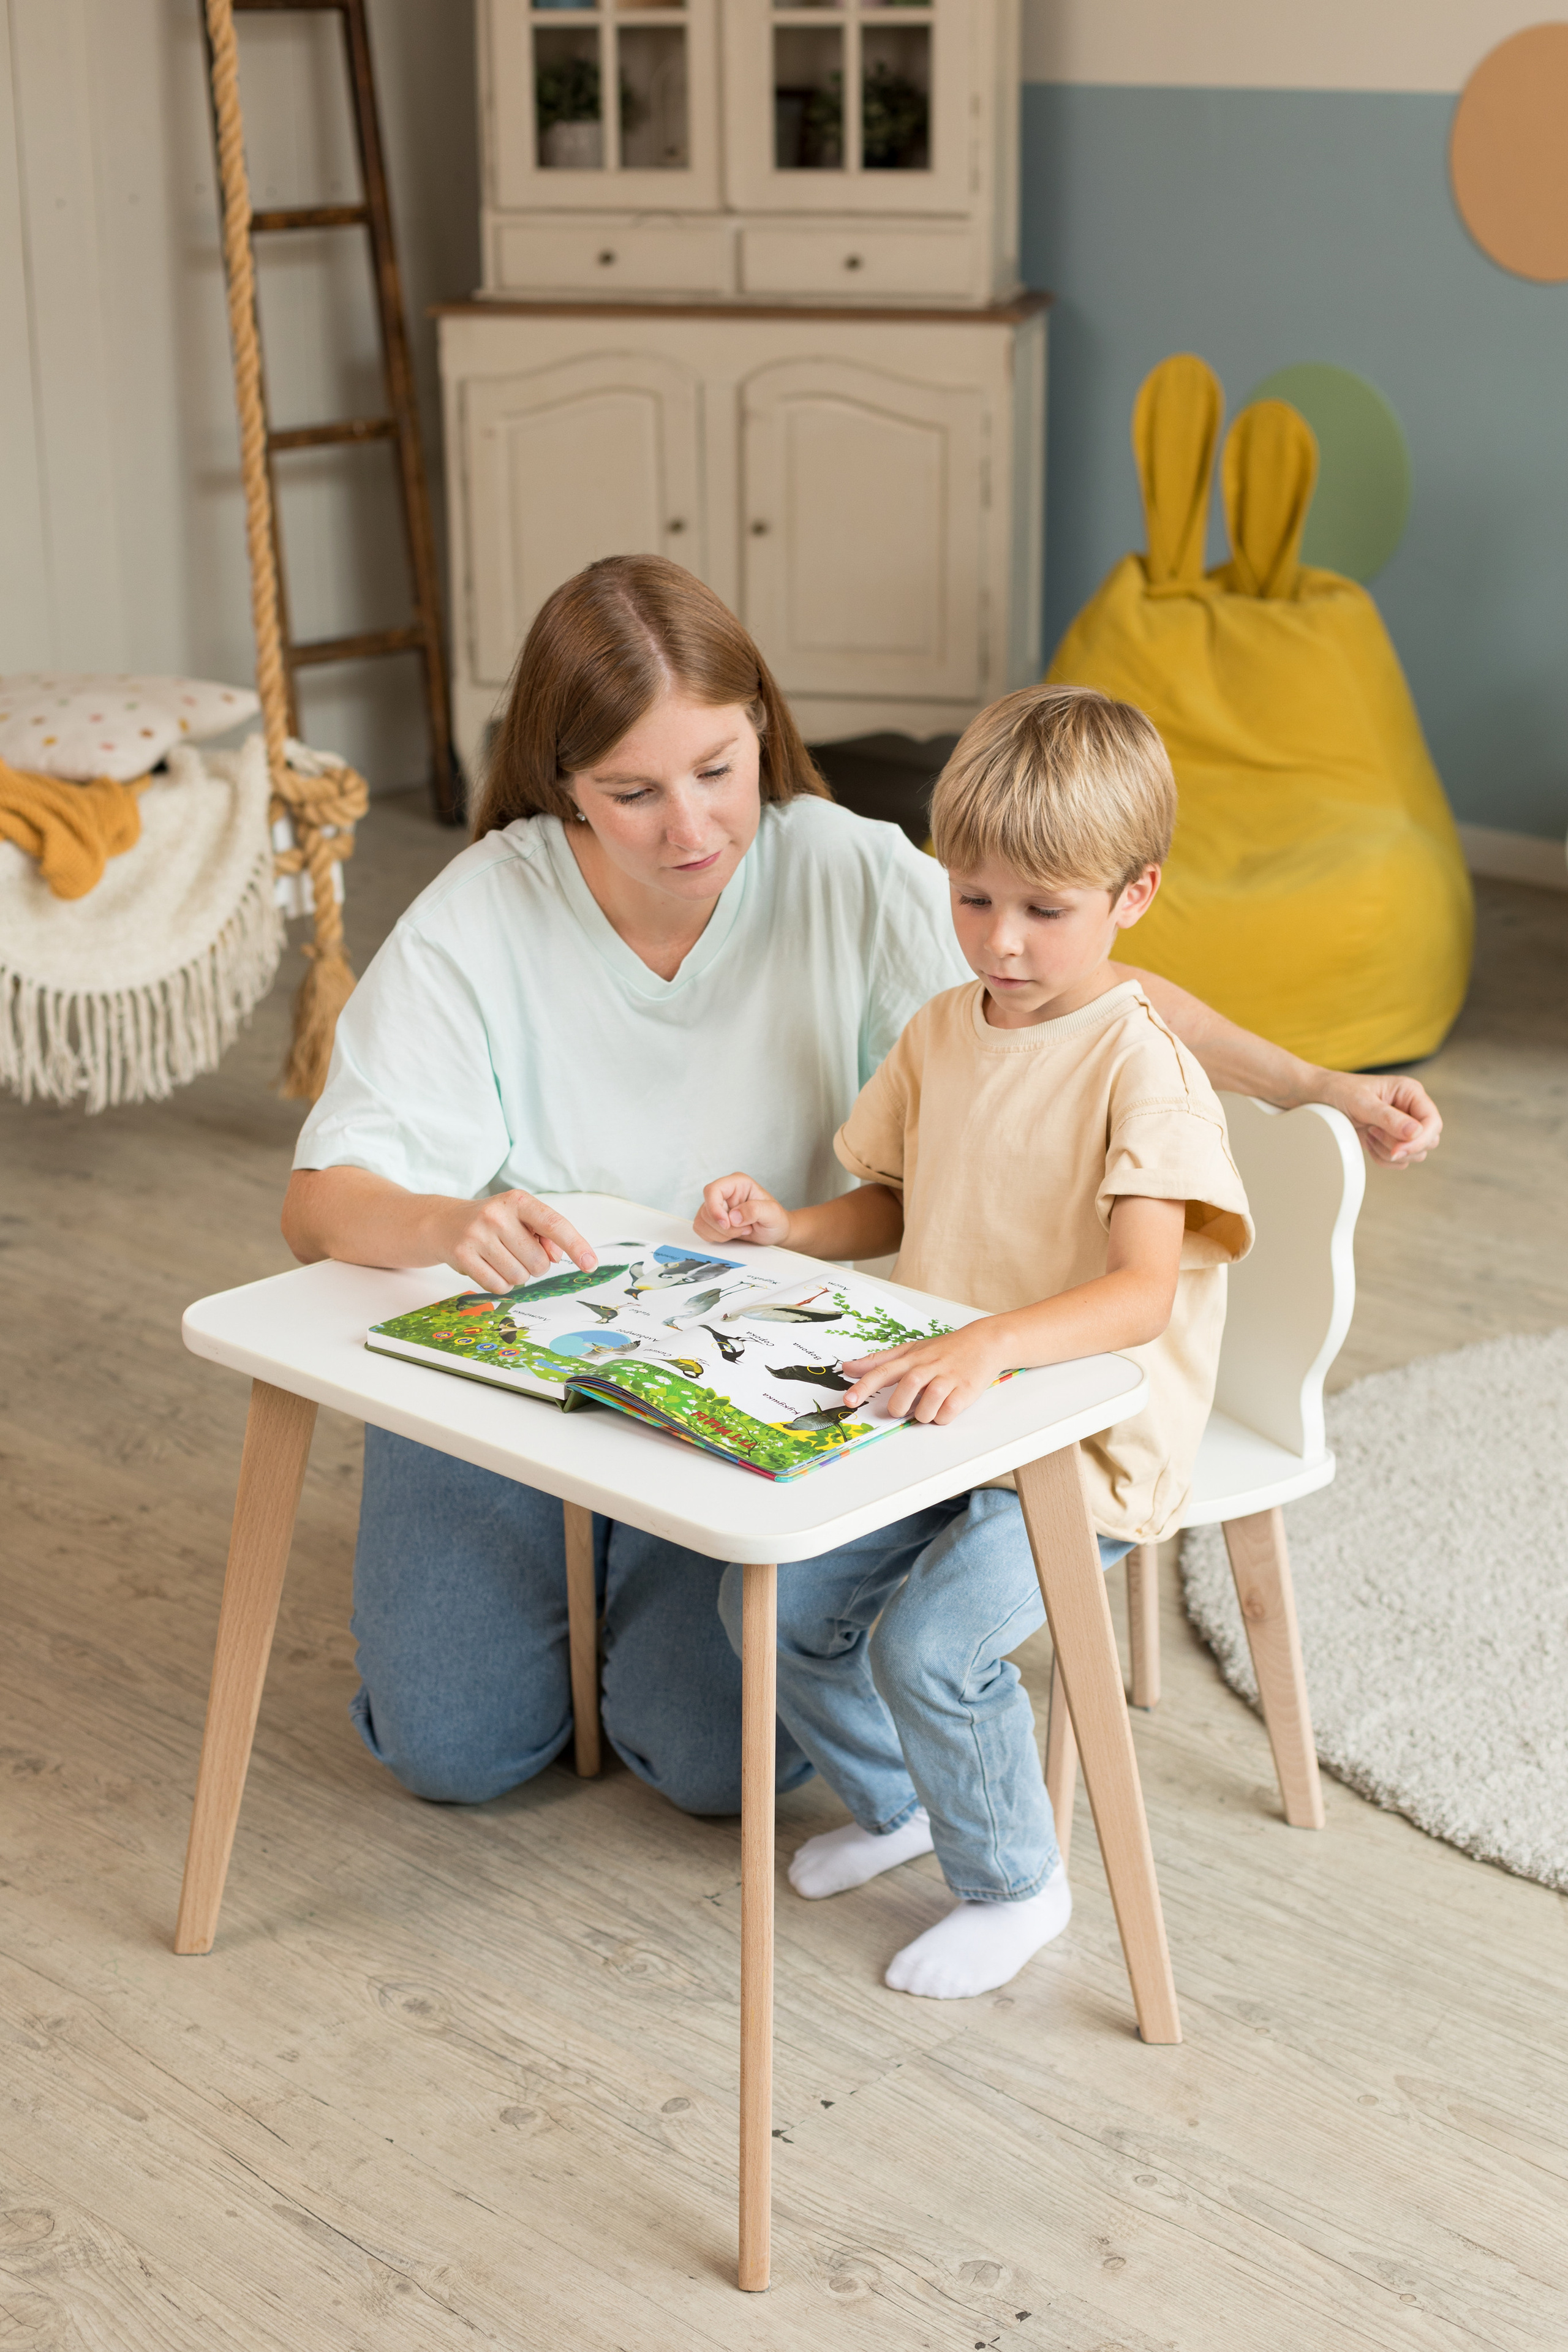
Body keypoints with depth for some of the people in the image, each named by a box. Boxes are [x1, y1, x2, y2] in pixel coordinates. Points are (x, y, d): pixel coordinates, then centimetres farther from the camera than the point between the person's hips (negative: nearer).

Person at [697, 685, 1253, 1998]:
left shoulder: (1142, 1070, -18)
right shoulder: (942, 1032, 5)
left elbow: (1145, 1293, -31)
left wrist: (991, 1345, -49)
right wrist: (786, 1228, 0)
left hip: (1085, 1445, -7)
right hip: (936, 1425, 7)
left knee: (929, 1640, -25)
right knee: (771, 1599, -2)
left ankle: (1015, 1885, 3)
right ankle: (894, 1801, 26)